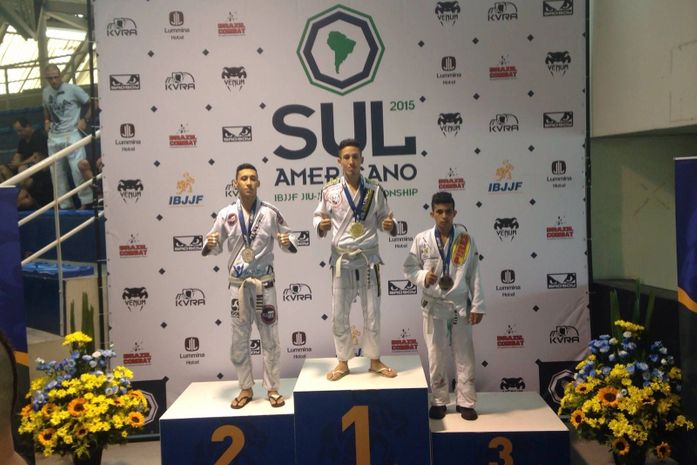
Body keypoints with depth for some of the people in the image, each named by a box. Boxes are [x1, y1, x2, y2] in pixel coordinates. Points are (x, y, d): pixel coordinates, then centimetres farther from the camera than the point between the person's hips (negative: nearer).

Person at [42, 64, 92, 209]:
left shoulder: (72, 89, -7)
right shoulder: (46, 92, 9)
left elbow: (90, 103, 1)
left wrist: (84, 119, -7)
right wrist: (47, 121, 11)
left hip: (72, 133, -6)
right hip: (54, 136, 6)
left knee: (77, 168, -13)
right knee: (57, 171, 8)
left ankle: (86, 200, -2)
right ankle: (64, 204, 17)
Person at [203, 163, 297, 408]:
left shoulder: (270, 212, -3)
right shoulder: (226, 214, -1)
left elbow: (287, 237, 2)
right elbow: (215, 247, 3)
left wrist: (288, 242, -21)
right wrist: (209, 244, -19)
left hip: (264, 282, -1)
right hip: (238, 283, 1)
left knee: (270, 337, 7)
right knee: (239, 338, 9)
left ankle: (272, 388, 20)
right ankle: (246, 388, 23)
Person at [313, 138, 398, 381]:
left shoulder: (374, 190, -2)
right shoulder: (329, 190, -4)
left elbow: (383, 218, 5)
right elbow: (318, 216, 5)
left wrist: (390, 225, -17)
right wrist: (321, 226, -17)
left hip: (368, 258, 0)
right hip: (342, 259, 0)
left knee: (372, 313, 10)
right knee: (339, 315, 7)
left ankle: (375, 360, 27)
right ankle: (343, 362, 25)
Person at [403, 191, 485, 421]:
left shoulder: (466, 239, -2)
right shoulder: (421, 240, -4)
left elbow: (474, 275, -1)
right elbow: (409, 268, 1)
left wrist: (477, 305, -3)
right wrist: (424, 276, -20)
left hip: (460, 305, 0)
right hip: (434, 305, 0)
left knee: (464, 356, 6)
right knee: (436, 356, 8)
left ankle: (465, 402, 19)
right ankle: (439, 401, 22)